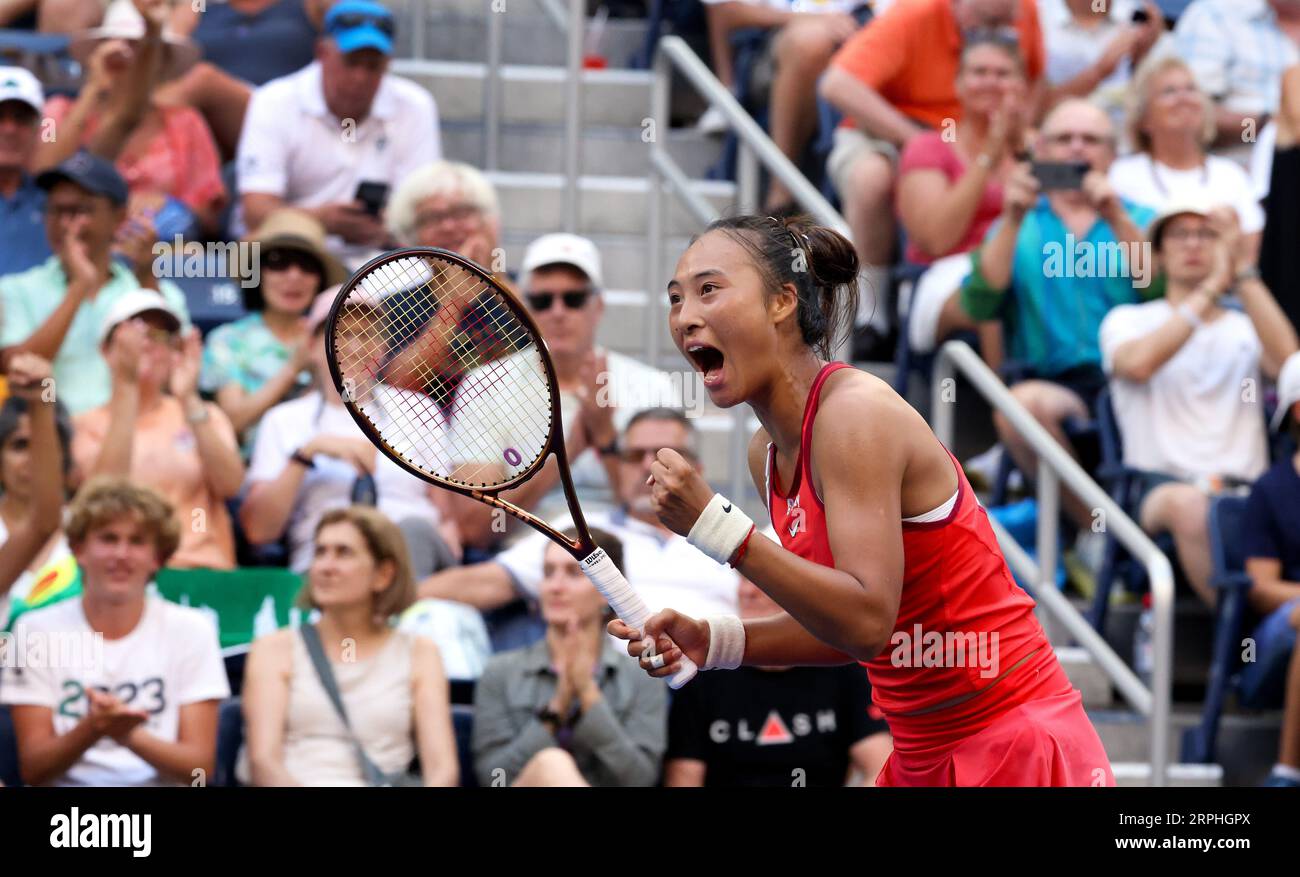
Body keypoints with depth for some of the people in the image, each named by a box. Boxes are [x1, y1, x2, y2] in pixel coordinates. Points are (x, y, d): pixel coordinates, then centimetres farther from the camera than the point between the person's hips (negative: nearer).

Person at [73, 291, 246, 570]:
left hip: (202, 569, 1)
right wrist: (126, 386, -13)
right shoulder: (89, 425, 11)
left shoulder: (205, 415, 17)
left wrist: (189, 400, -12)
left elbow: (230, 484, -2)